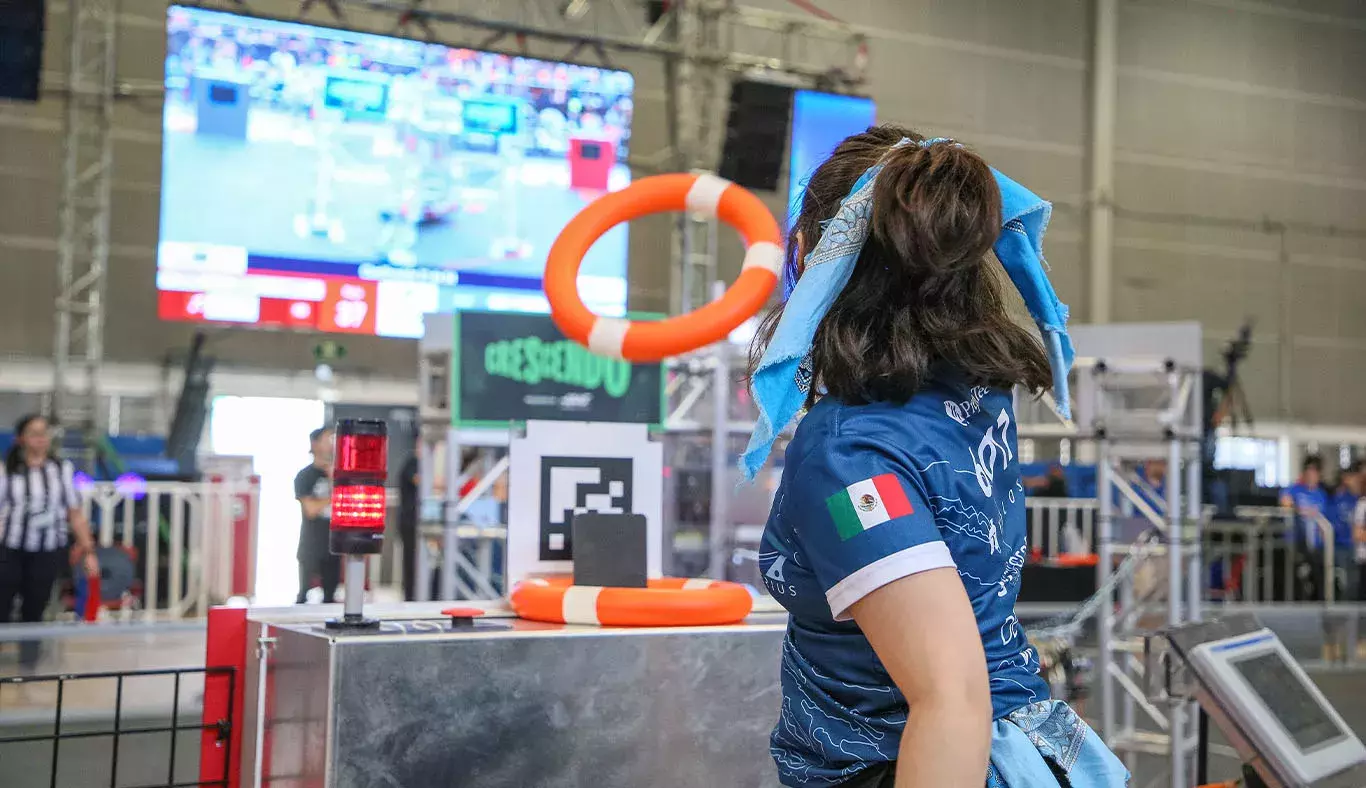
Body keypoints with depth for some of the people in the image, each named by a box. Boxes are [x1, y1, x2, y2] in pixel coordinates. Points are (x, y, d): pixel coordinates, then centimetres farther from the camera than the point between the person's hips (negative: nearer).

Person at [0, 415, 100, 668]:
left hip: (48, 552, 1)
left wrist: (88, 551, 2)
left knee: (34, 610, 9)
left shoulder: (62, 469, 5)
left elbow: (75, 514, 6)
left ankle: (28, 660, 20)